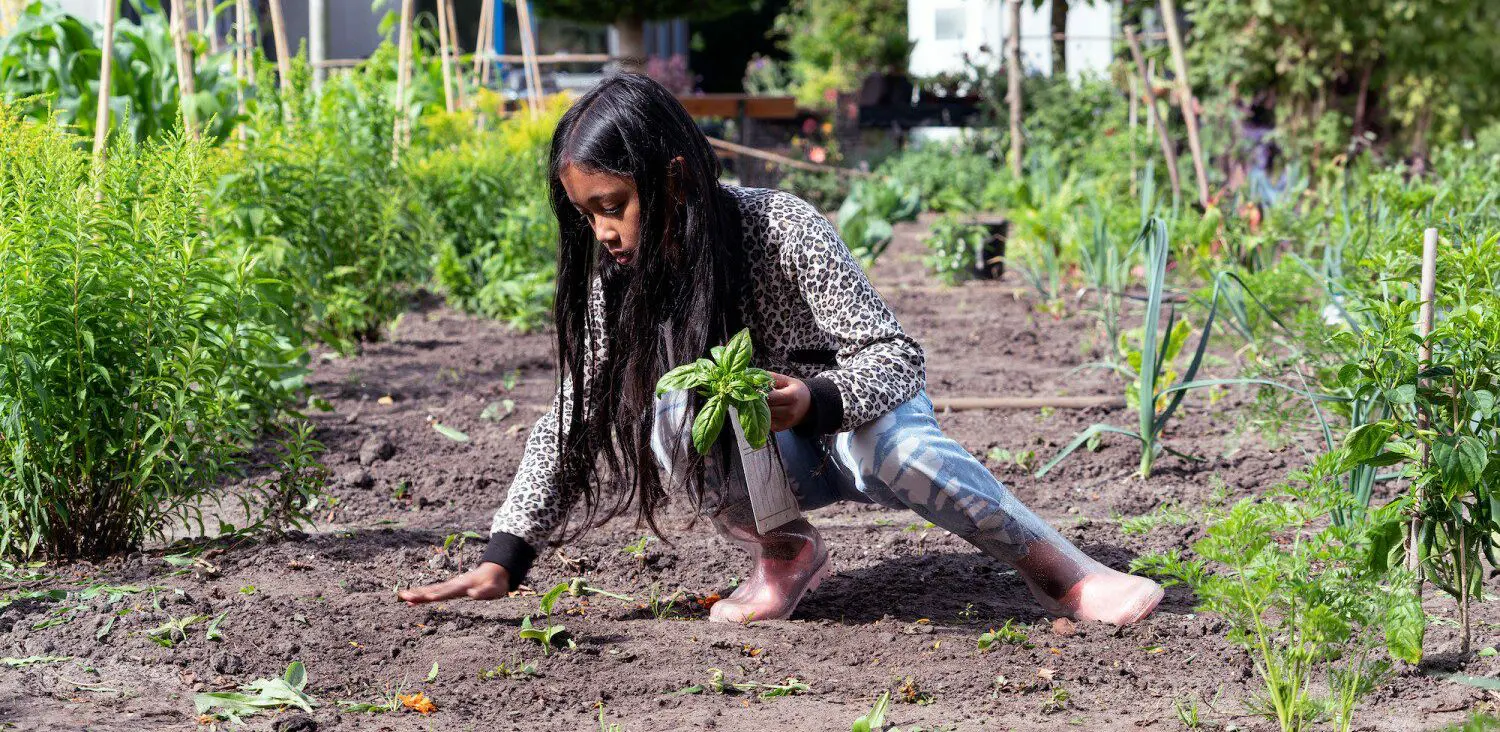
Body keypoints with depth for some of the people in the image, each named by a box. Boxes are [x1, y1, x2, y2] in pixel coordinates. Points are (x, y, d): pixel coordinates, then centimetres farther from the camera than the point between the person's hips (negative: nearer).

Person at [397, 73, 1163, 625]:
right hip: (762, 461, 4)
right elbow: (575, 419, -10)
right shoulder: (619, 275, -14)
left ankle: (1060, 570, -24)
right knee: (674, 412, -31)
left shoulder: (781, 230, -26)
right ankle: (784, 552, -6)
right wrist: (503, 558, -19)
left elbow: (896, 356, -24)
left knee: (892, 448, -40)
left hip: (855, 409, -3)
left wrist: (813, 401, -44)